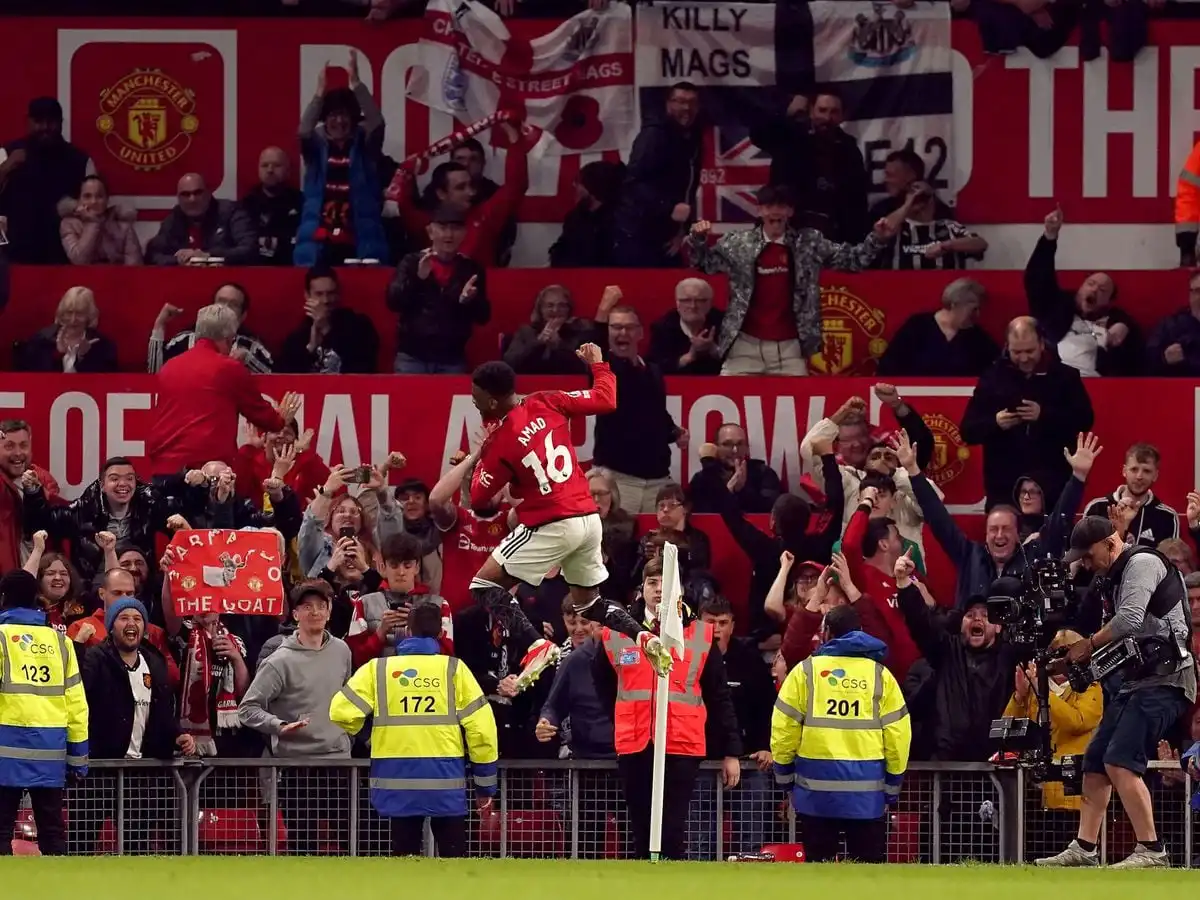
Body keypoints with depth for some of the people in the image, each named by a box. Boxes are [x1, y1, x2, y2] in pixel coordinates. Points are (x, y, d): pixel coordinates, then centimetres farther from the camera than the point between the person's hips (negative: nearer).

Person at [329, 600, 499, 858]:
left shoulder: (378, 669, 1)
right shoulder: (454, 669, 0)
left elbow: (342, 712, -5)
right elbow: (480, 727, -1)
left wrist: (360, 732, 20)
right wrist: (485, 784, 8)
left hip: (397, 781, 1)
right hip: (446, 779, -1)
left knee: (405, 856, 8)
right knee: (454, 859, 6)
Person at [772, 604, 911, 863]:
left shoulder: (805, 671, 0)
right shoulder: (880, 675, 4)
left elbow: (783, 729, -1)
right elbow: (898, 734, 2)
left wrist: (784, 775, 12)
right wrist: (892, 787, 12)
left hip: (816, 788, -1)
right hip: (867, 790, 1)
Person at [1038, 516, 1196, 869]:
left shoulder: (1142, 562, -10)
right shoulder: (1116, 577, 20)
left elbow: (1129, 619, -21)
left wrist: (1089, 645, -7)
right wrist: (1076, 649, 2)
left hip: (1165, 679, -11)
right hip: (1136, 681, 11)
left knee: (1119, 761, -20)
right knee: (1095, 761, 10)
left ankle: (1151, 852, -19)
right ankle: (1083, 850, 15)